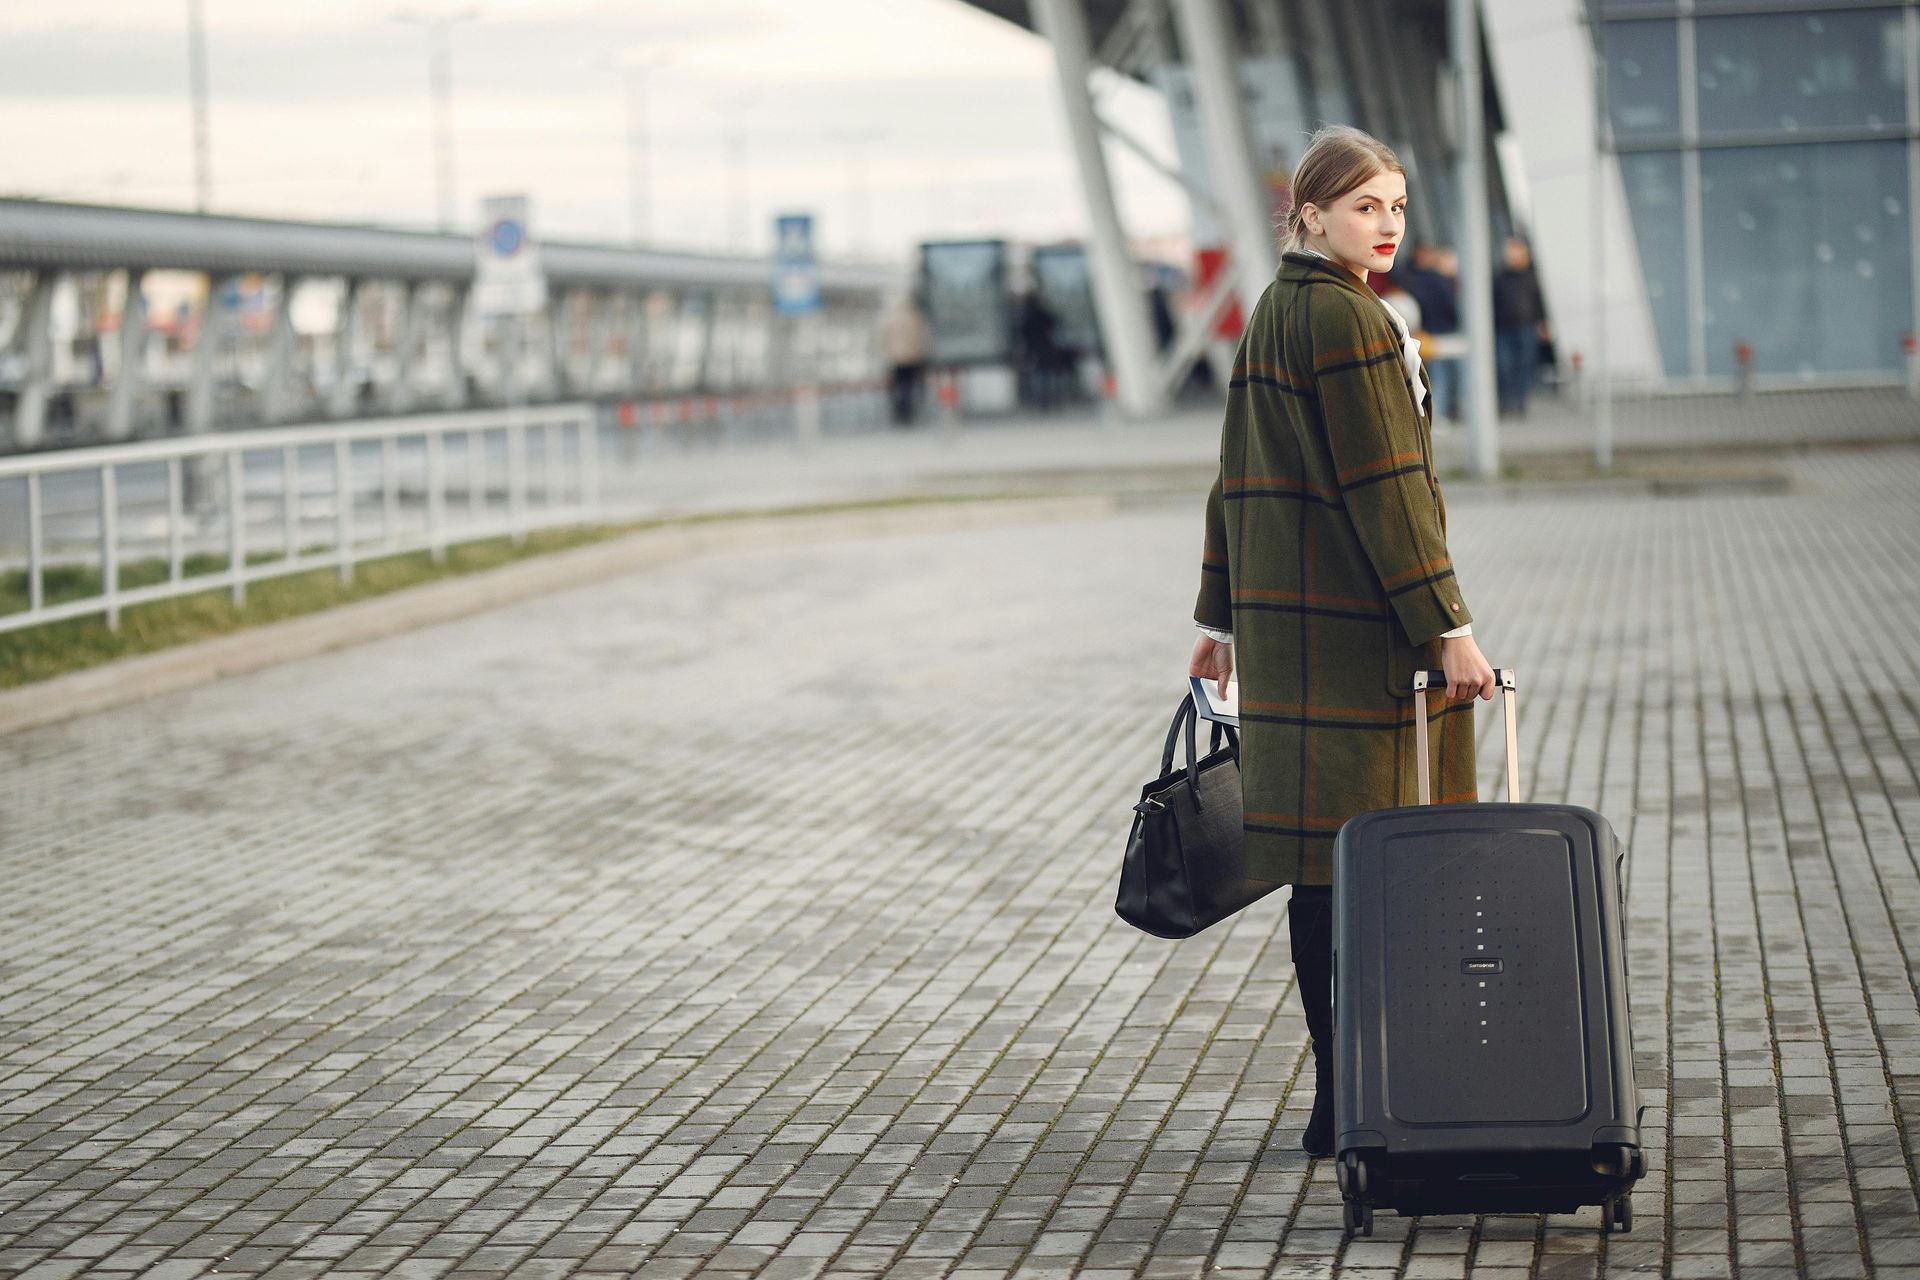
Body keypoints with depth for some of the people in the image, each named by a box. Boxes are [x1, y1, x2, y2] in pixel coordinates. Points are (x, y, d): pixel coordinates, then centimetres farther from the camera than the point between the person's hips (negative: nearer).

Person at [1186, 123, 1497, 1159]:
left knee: (1325, 856, 10)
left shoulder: (1272, 316, 15)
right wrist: (1449, 627, -16)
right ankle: (1348, 1102, -2)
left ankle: (1341, 1092, 15)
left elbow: (1239, 477, 18)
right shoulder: (1348, 322, -13)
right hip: (1354, 617, -9)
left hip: (1290, 609, 9)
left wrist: (1223, 617, 22)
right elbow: (1386, 488, -17)